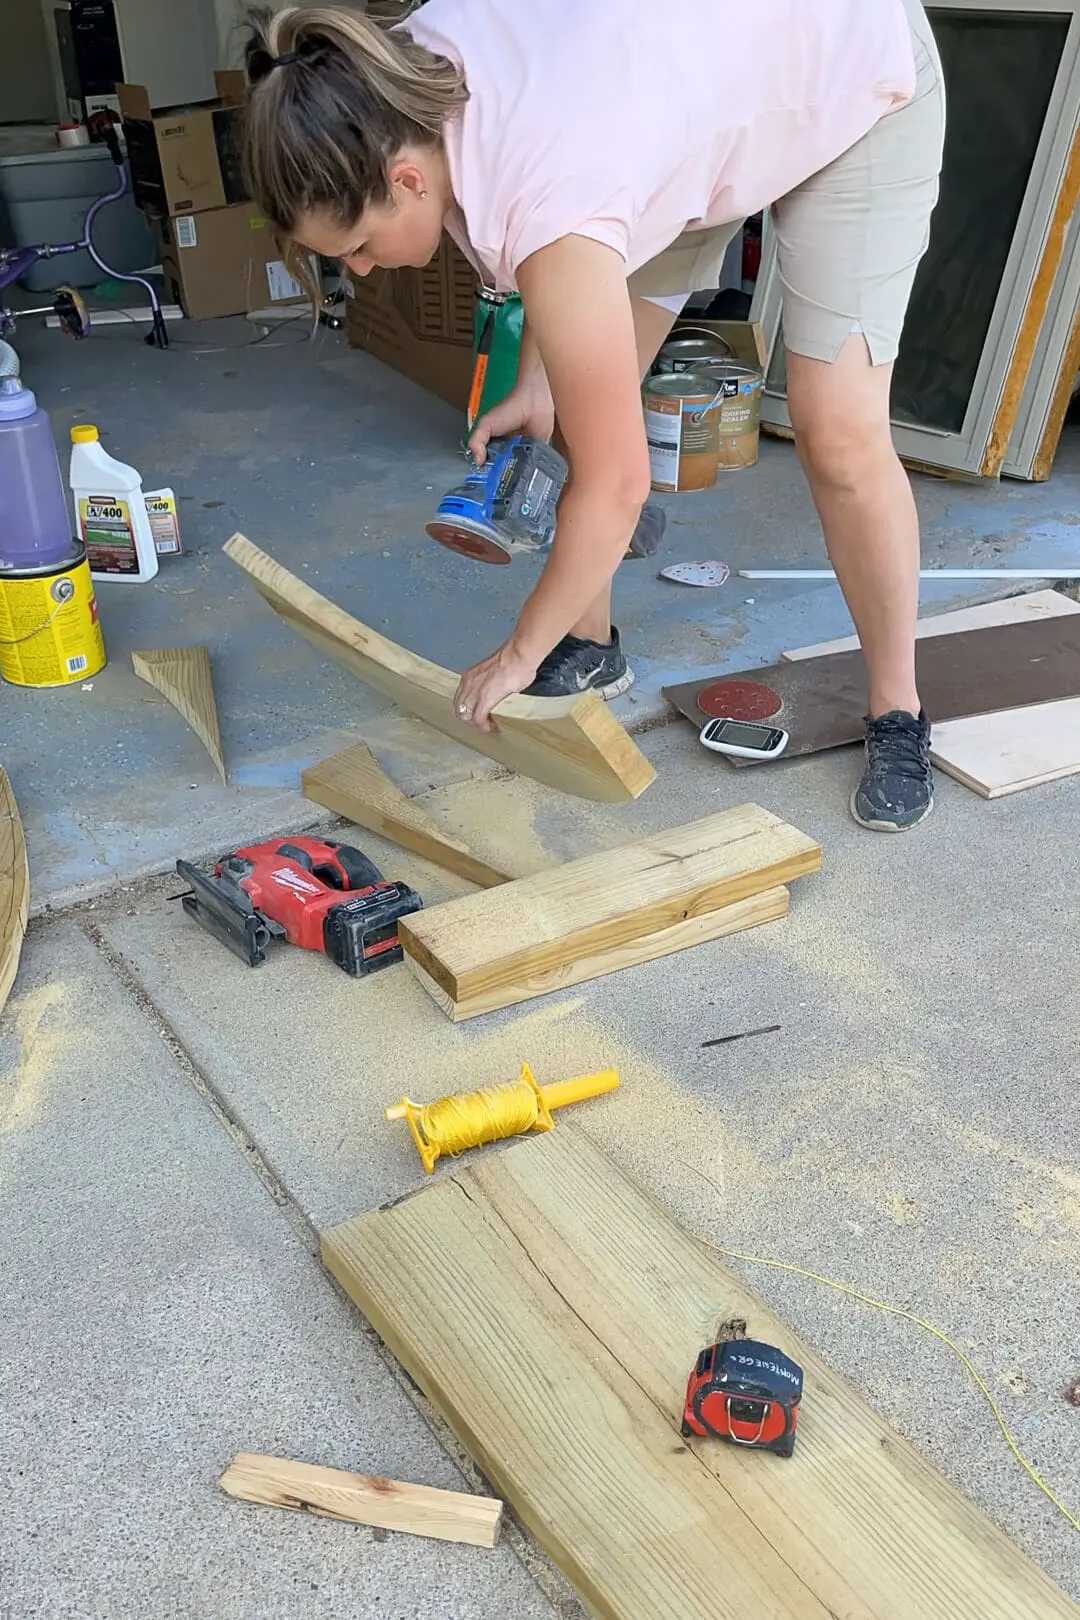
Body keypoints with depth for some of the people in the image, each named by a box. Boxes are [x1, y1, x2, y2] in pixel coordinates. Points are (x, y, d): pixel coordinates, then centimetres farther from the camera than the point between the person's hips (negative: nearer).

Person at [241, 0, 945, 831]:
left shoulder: (546, 203, -41)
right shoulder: (408, 79, -20)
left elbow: (614, 487, -33)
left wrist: (519, 654, -21)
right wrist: (535, 383, -6)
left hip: (856, 80, -7)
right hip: (706, 68, 8)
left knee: (840, 437, -15)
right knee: (586, 404, 0)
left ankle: (898, 714, 3)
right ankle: (591, 644, 16)